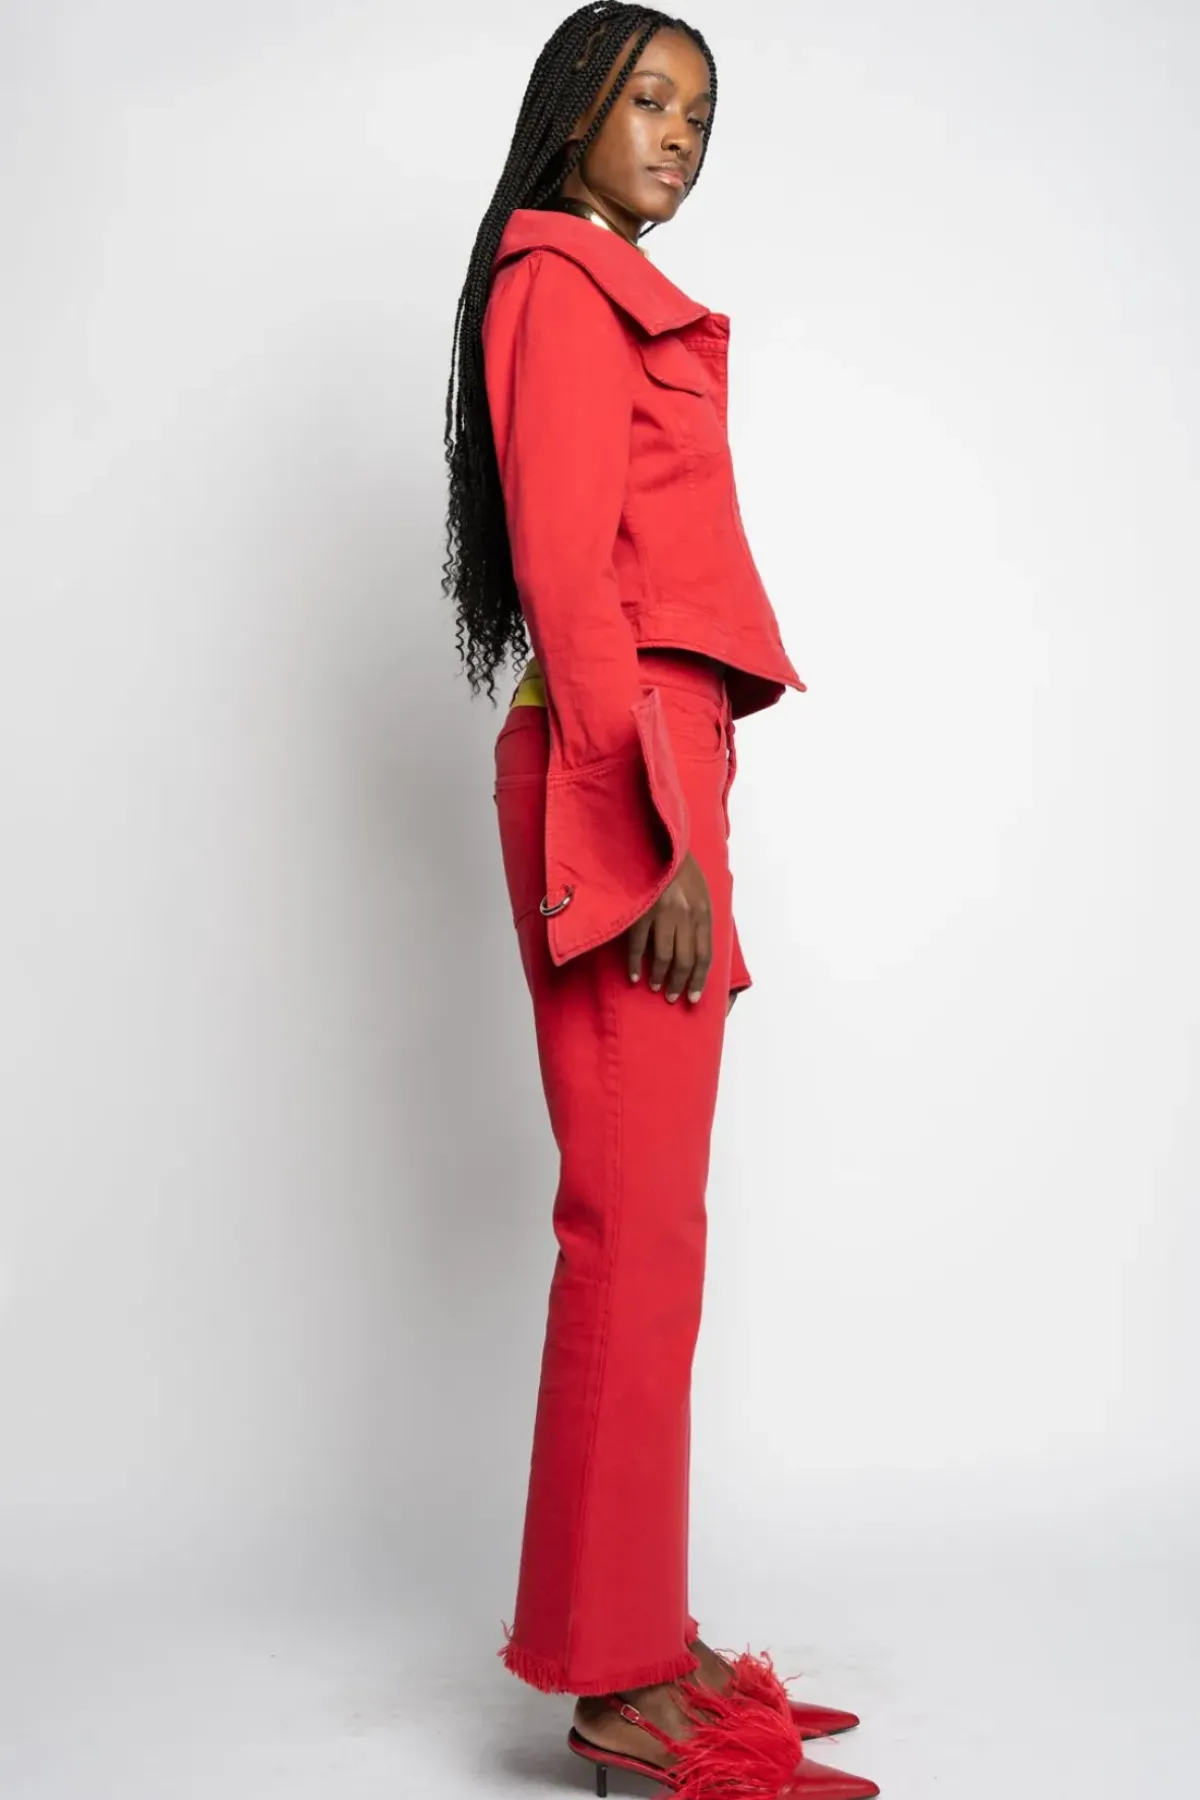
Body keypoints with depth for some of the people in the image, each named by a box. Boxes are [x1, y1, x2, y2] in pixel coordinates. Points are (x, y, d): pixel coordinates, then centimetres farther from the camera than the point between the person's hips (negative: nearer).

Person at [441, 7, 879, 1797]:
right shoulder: (561, 285, -3)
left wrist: (686, 818, 16)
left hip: (654, 783, 10)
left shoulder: (625, 303, 25)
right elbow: (565, 571, -14)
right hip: (620, 787, -10)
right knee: (637, 1226, -9)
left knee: (648, 1223, 8)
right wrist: (663, 828, -19)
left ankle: (644, 1629, 17)